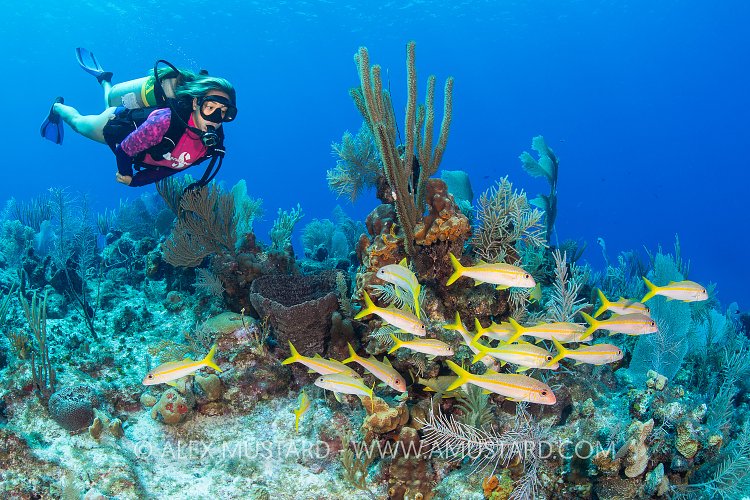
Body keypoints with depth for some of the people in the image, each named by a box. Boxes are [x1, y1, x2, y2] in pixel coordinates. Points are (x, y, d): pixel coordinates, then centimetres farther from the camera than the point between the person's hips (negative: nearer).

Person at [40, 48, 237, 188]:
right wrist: (125, 173, -15)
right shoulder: (166, 121, -49)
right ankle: (57, 107, 59)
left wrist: (136, 181, -15)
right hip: (116, 122, -4)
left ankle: (103, 78, 61)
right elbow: (124, 150, -33)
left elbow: (174, 165, -15)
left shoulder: (214, 141, -30)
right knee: (78, 122, 30)